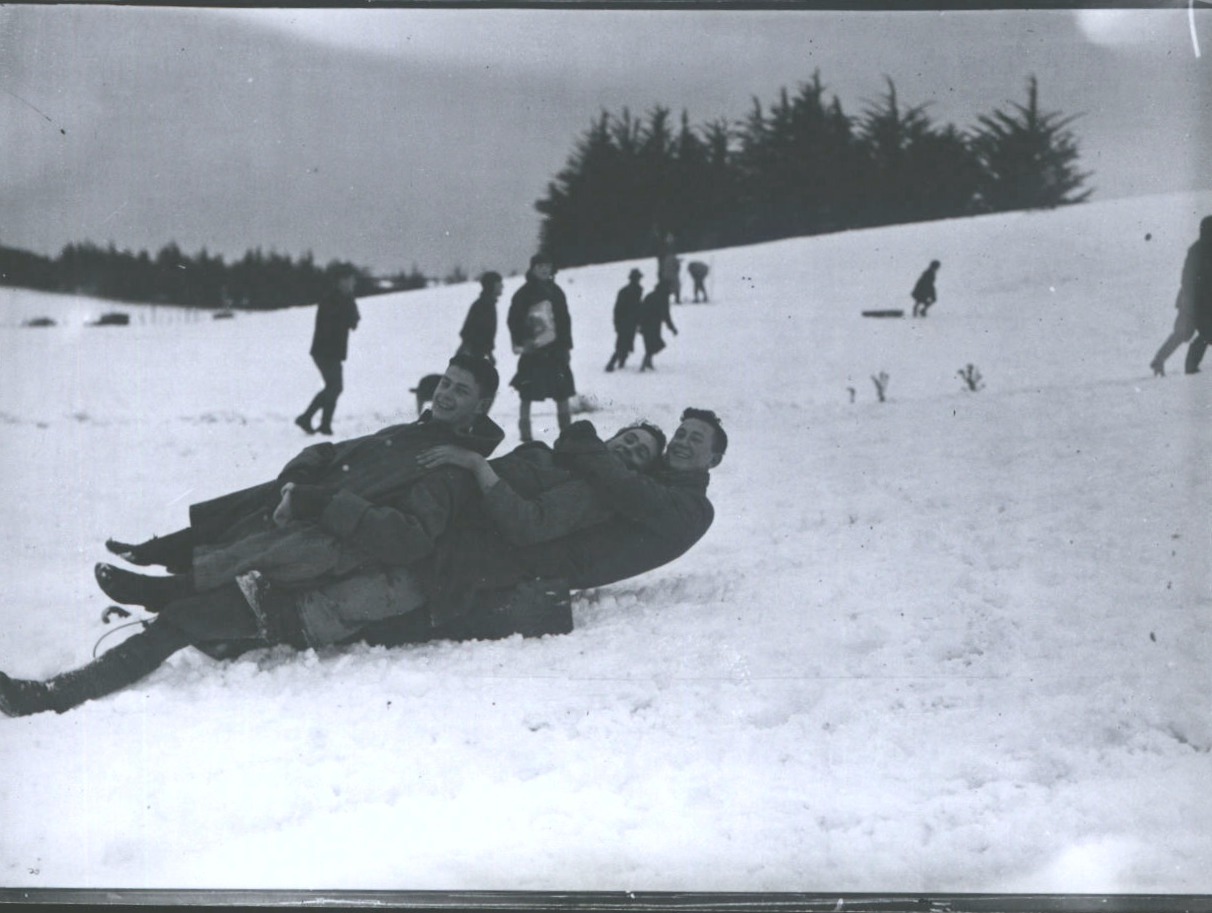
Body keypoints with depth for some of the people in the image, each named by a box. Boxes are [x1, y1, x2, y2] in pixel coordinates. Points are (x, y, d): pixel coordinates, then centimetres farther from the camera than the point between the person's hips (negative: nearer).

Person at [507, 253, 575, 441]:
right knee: (527, 396, 2)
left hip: (555, 350, 3)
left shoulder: (555, 292, 8)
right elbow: (514, 320, -4)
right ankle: (525, 433, 11)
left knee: (563, 394, 5)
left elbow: (564, 320, 11)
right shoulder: (523, 294, -4)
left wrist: (566, 346, 8)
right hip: (532, 350, -3)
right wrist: (519, 343, -14)